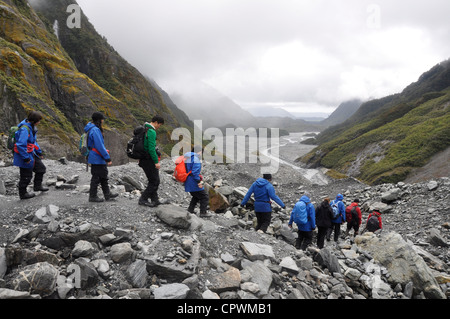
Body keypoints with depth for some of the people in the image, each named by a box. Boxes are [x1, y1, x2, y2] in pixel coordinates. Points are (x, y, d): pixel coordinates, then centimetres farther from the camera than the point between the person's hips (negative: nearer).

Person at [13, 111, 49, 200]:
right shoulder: (25, 129, -26)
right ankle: (23, 193, 19)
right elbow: (21, 144, -30)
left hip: (31, 154, 10)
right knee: (26, 176, 3)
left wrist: (39, 152, 21)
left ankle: (37, 186, 32)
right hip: (25, 155, -10)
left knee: (41, 168, 17)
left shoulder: (31, 127, 6)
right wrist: (26, 158, -25)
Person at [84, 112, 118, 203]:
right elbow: (100, 146, -24)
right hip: (97, 159, -11)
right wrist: (108, 158, -21)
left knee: (103, 176, 16)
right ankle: (93, 196, 10)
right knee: (96, 177, 0)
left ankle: (107, 194, 25)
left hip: (96, 158, 11)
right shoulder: (95, 130, -20)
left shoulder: (92, 129, 13)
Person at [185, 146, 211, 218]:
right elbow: (195, 172, -25)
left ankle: (190, 210, 29)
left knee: (196, 196, 28)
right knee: (205, 197, 4)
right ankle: (203, 212, 6)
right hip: (194, 184, -9)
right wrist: (199, 182, -20)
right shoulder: (196, 159, -17)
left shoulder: (188, 158, 12)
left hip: (188, 183, 9)